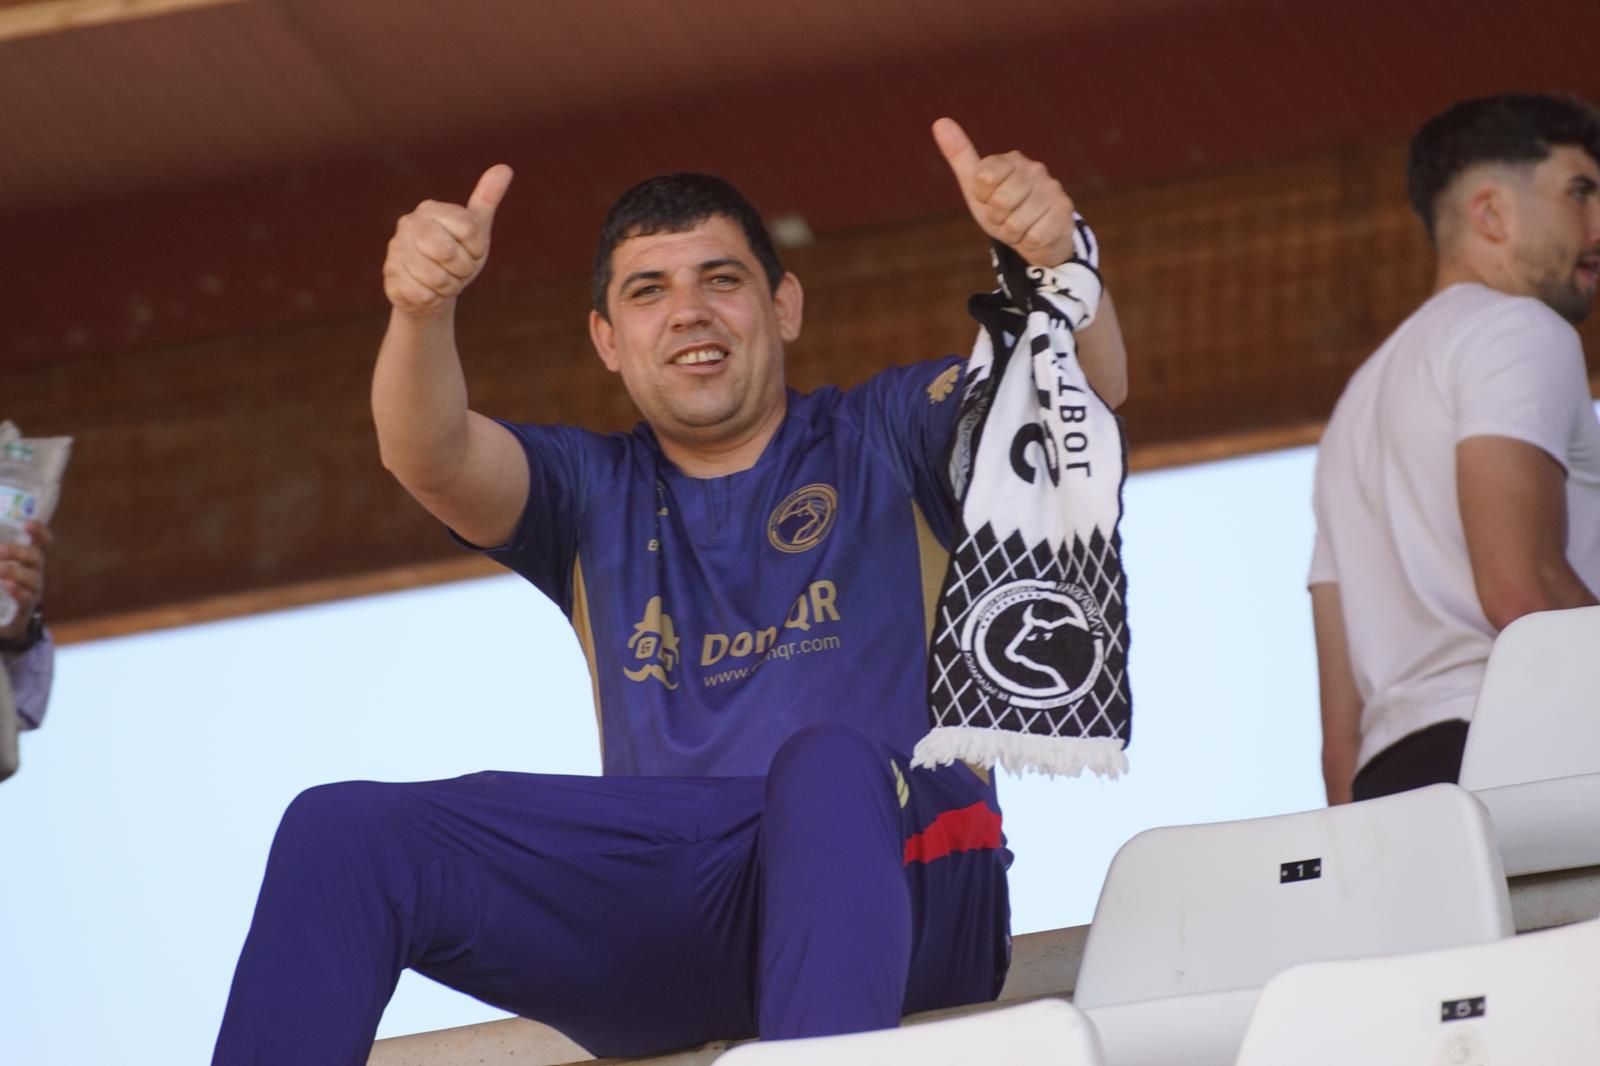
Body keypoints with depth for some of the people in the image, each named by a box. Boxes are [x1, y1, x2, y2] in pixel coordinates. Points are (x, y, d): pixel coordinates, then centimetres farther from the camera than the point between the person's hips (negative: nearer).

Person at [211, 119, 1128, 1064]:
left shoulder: (888, 438, 14)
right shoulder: (593, 494, 21)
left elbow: (1086, 384, -4)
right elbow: (429, 456, 1)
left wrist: (1053, 261, -28)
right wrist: (422, 309, -23)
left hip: (900, 897, -3)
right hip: (664, 949, 3)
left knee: (828, 761, -39)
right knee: (339, 832, -15)